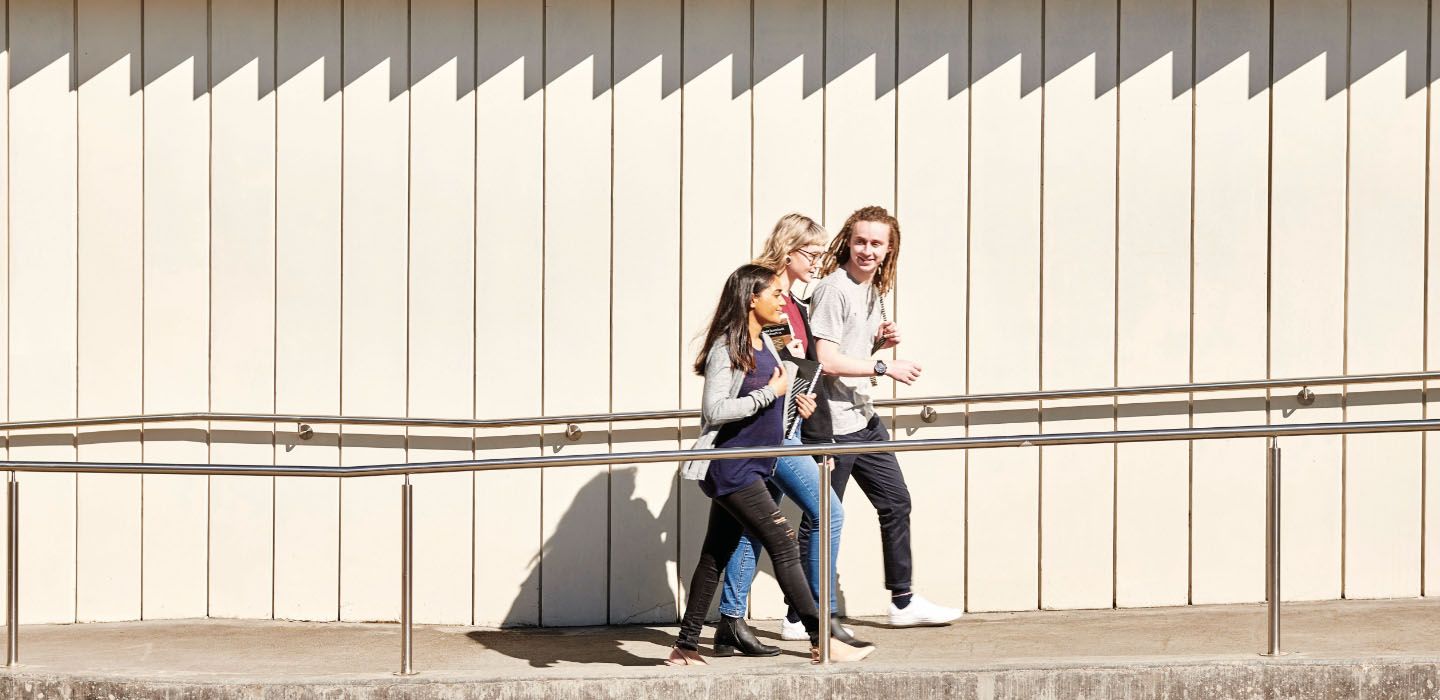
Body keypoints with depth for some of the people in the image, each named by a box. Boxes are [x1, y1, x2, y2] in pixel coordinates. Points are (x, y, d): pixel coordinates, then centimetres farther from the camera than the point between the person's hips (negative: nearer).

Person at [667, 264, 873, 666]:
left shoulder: (765, 344, 12)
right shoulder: (726, 348, -15)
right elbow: (713, 410, -22)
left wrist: (791, 399, 11)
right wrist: (768, 393, -19)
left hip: (751, 468, 9)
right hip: (731, 469, -9)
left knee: (716, 555, 10)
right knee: (784, 545, -8)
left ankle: (686, 647, 15)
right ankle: (821, 643, -5)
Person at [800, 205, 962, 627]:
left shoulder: (874, 291, 13)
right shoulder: (833, 289, -16)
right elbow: (826, 360, -23)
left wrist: (881, 341, 3)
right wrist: (886, 367, -21)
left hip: (863, 418, 10)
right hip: (832, 424, -10)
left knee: (896, 502, 16)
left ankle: (903, 601, 27)